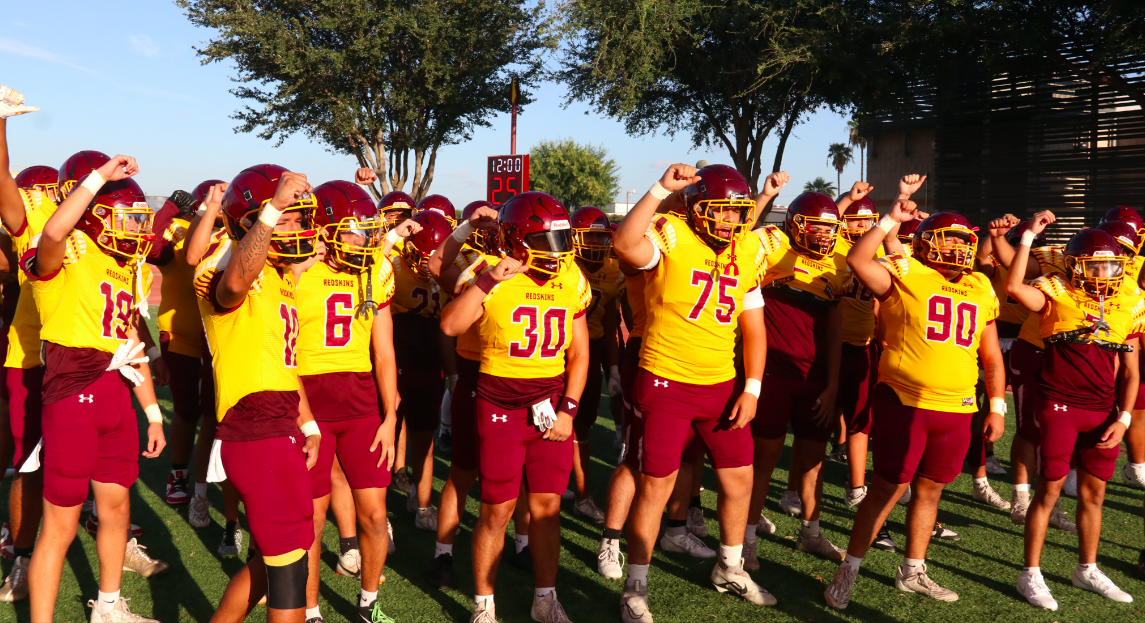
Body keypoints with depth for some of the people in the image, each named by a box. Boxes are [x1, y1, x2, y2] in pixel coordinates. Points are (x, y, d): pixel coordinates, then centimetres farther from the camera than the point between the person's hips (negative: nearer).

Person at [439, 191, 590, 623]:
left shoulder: (572, 283, 4)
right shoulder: (493, 281, -8)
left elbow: (578, 353, 9)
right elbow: (450, 325, -23)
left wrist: (568, 409, 1)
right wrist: (489, 280, -26)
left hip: (551, 403, 4)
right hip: (500, 406, -3)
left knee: (547, 506, 9)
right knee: (497, 511, 4)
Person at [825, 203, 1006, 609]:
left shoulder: (981, 290, 13)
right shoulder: (905, 276, -3)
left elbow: (991, 357, 18)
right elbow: (857, 260, -21)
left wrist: (997, 407, 14)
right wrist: (891, 221, -17)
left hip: (956, 410, 6)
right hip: (903, 403, -5)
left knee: (930, 489, 15)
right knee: (887, 488, -1)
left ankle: (913, 572, 31)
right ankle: (849, 571, 12)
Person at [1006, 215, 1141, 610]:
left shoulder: (1130, 306, 8)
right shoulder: (1058, 293, -4)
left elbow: (1130, 372, 11)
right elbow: (1014, 287, -26)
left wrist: (1123, 418, 2)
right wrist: (1029, 235, -21)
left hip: (1103, 411, 5)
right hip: (1059, 404, -4)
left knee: (1093, 491, 13)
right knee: (1050, 488, 0)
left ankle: (1087, 570, 30)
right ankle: (1031, 574, 11)